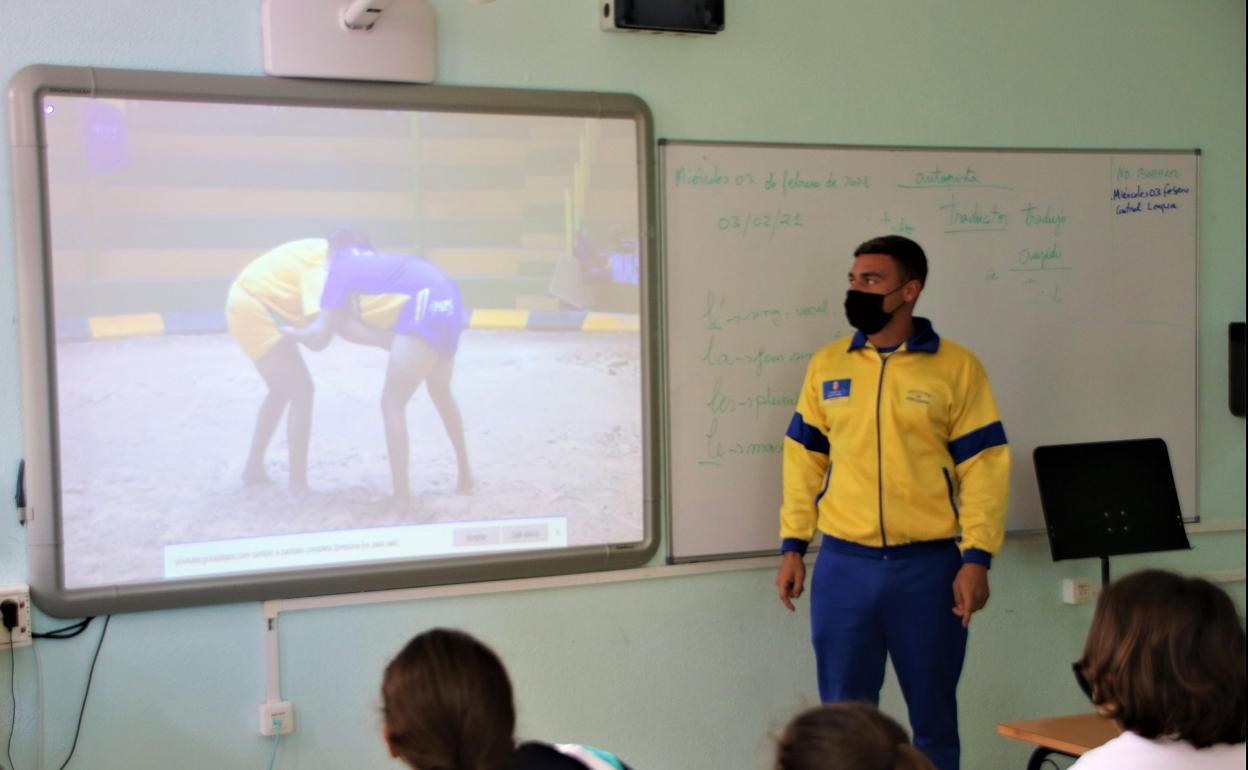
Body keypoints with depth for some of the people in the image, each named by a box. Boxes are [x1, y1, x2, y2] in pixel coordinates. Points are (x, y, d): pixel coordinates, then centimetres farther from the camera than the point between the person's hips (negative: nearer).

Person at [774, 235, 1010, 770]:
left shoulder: (956, 367, -2)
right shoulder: (826, 364, 6)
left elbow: (984, 467, -4)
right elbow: (804, 459, 10)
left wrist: (976, 559, -10)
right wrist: (792, 546, 5)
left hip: (929, 565, -2)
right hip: (843, 565, 2)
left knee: (933, 712, 11)